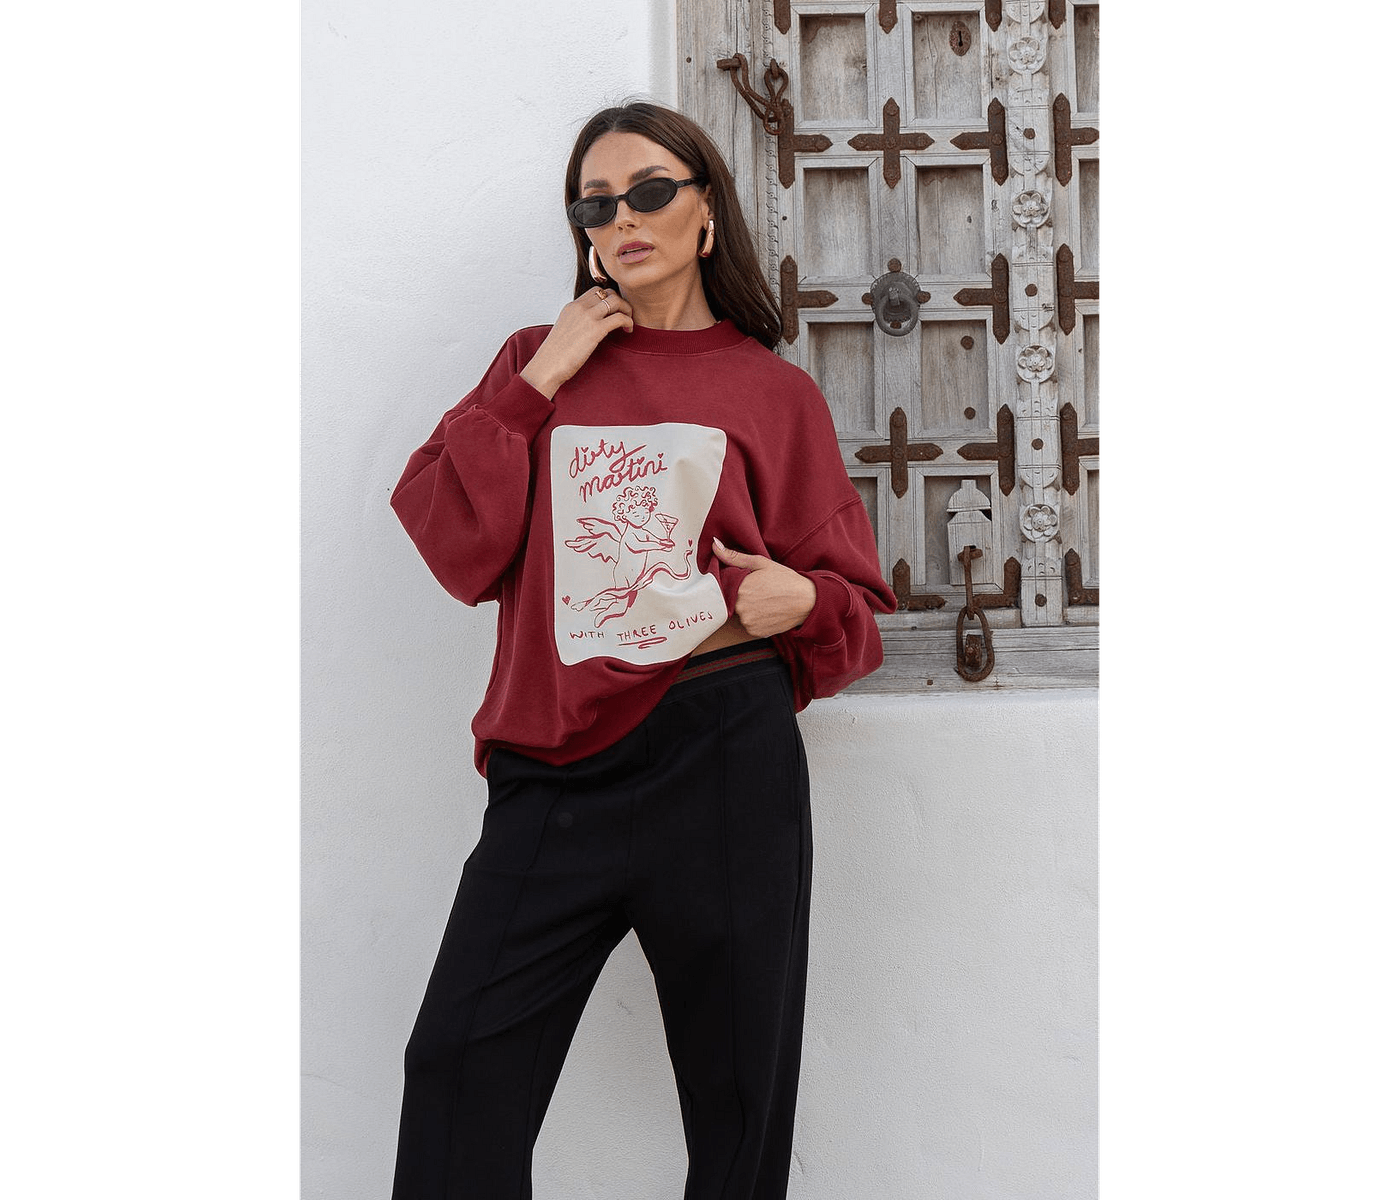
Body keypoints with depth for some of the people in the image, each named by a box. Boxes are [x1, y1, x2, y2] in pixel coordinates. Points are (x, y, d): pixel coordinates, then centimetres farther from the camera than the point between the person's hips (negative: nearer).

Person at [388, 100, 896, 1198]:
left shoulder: (773, 391, 7)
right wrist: (537, 384, -4)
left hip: (725, 769, -1)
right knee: (459, 1068, -3)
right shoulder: (538, 363, 12)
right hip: (555, 771, 1)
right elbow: (461, 552, 0)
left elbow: (857, 598, 12)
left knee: (738, 1095, 9)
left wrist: (802, 600, -11)